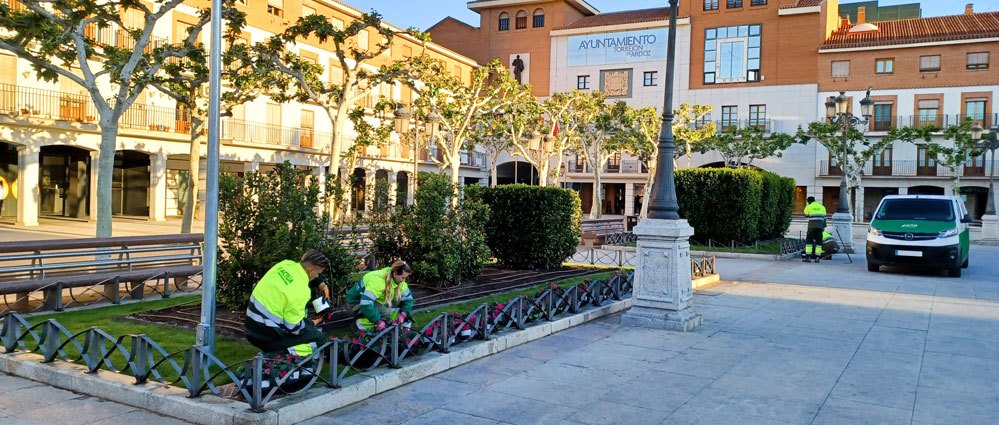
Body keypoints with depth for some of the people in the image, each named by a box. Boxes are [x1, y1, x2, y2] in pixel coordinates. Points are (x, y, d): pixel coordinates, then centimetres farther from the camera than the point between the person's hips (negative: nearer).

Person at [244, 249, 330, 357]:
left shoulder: (285, 264, -5)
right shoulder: (300, 291, -25)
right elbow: (293, 327, -18)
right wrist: (312, 323, 1)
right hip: (268, 337, -8)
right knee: (319, 337, 0)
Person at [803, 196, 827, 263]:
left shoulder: (808, 207, 2)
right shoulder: (822, 207, 14)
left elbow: (805, 216, 13)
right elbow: (824, 218, 12)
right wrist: (824, 227, 15)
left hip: (812, 226, -3)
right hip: (820, 226, 3)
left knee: (809, 241, 0)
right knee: (818, 242, 5)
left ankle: (808, 257, -7)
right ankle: (817, 258, 1)